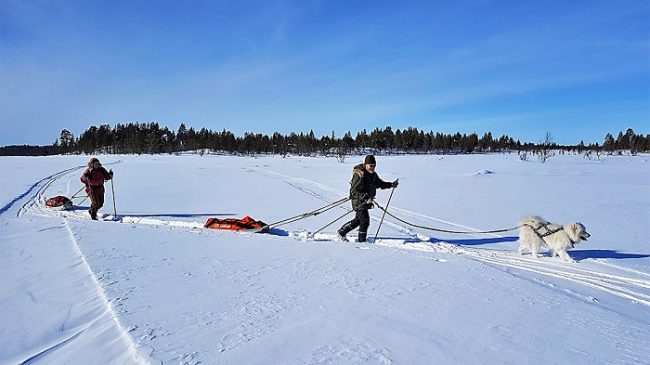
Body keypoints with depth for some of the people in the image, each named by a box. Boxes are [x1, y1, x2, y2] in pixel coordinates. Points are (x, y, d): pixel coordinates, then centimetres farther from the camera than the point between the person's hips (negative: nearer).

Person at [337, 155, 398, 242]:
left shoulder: (373, 174, 5)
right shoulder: (359, 175, -20)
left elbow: (379, 183, 22)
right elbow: (354, 191, -24)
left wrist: (390, 185, 7)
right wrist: (365, 197, -35)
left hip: (366, 201, 9)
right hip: (358, 201, -9)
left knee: (358, 220, 19)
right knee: (365, 220, -10)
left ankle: (341, 233, 33)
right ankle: (362, 240, 6)